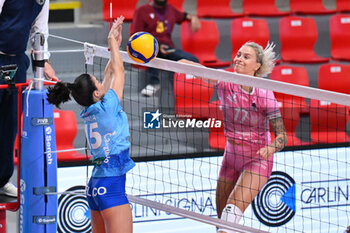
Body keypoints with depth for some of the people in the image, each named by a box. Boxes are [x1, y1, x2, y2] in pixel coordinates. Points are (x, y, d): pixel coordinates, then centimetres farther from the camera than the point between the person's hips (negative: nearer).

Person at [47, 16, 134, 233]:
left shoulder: (89, 112, 9)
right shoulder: (107, 108, -12)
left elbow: (109, 74, 21)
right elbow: (118, 71, 0)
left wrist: (115, 44, 25)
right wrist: (113, 42, 12)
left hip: (95, 185, 9)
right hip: (111, 185, -9)